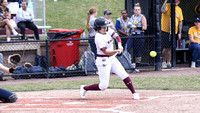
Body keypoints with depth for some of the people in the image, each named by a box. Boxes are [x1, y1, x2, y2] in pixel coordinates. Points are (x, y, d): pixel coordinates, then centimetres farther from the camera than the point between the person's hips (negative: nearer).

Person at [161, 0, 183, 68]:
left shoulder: (179, 9, 11)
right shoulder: (167, 6, -4)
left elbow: (180, 22, 15)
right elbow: (163, 11, -28)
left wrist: (179, 33, 10)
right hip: (165, 31, -4)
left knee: (170, 48, 6)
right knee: (166, 47, -6)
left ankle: (168, 62, 12)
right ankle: (164, 62, 4)